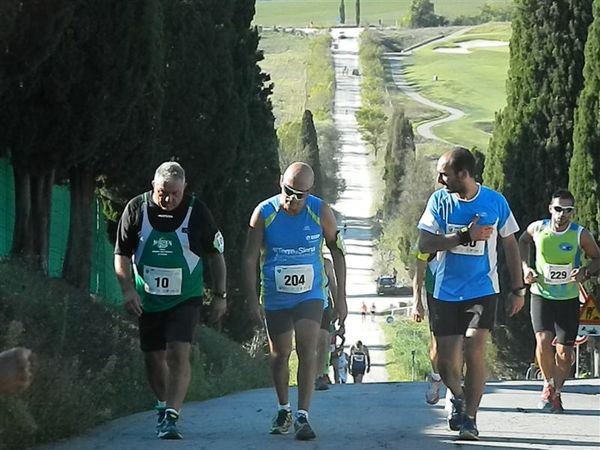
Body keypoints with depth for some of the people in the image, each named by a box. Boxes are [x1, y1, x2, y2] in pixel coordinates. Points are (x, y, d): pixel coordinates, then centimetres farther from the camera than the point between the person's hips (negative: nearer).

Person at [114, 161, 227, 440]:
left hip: (185, 299, -2)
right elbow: (121, 254, 0)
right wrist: (128, 289, -13)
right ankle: (163, 406, 33)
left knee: (178, 354, -17)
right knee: (153, 357, 9)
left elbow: (215, 254, 2)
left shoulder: (197, 211, -10)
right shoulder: (136, 209, -7)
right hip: (148, 299, 2)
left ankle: (171, 417, -20)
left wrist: (219, 295, 3)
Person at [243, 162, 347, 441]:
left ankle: (302, 416, -18)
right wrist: (252, 301, -11)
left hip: (311, 294, -1)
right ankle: (283, 410, 31)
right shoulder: (264, 213, -12)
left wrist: (341, 298, 0)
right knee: (280, 354, 10)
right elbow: (249, 259, -6)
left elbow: (337, 252, 1)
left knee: (307, 349, -17)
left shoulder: (321, 212, -11)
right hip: (275, 297, 1)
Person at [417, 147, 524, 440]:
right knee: (446, 363, 4)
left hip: (482, 291, -2)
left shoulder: (495, 202, -4)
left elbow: (510, 246, 7)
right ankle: (458, 398, 35)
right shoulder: (439, 201, -3)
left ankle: (469, 419, -2)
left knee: (474, 353, -15)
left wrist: (517, 289, 6)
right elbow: (424, 244, -11)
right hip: (446, 292, 2)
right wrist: (466, 235, -20)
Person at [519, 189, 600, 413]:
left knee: (565, 354, 1)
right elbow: (522, 241, 16)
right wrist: (526, 267, 2)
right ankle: (549, 385, 3)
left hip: (569, 300, 0)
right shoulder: (537, 228, -8)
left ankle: (556, 392, 25)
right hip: (541, 295, 0)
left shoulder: (581, 235, -12)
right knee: (543, 340, -20)